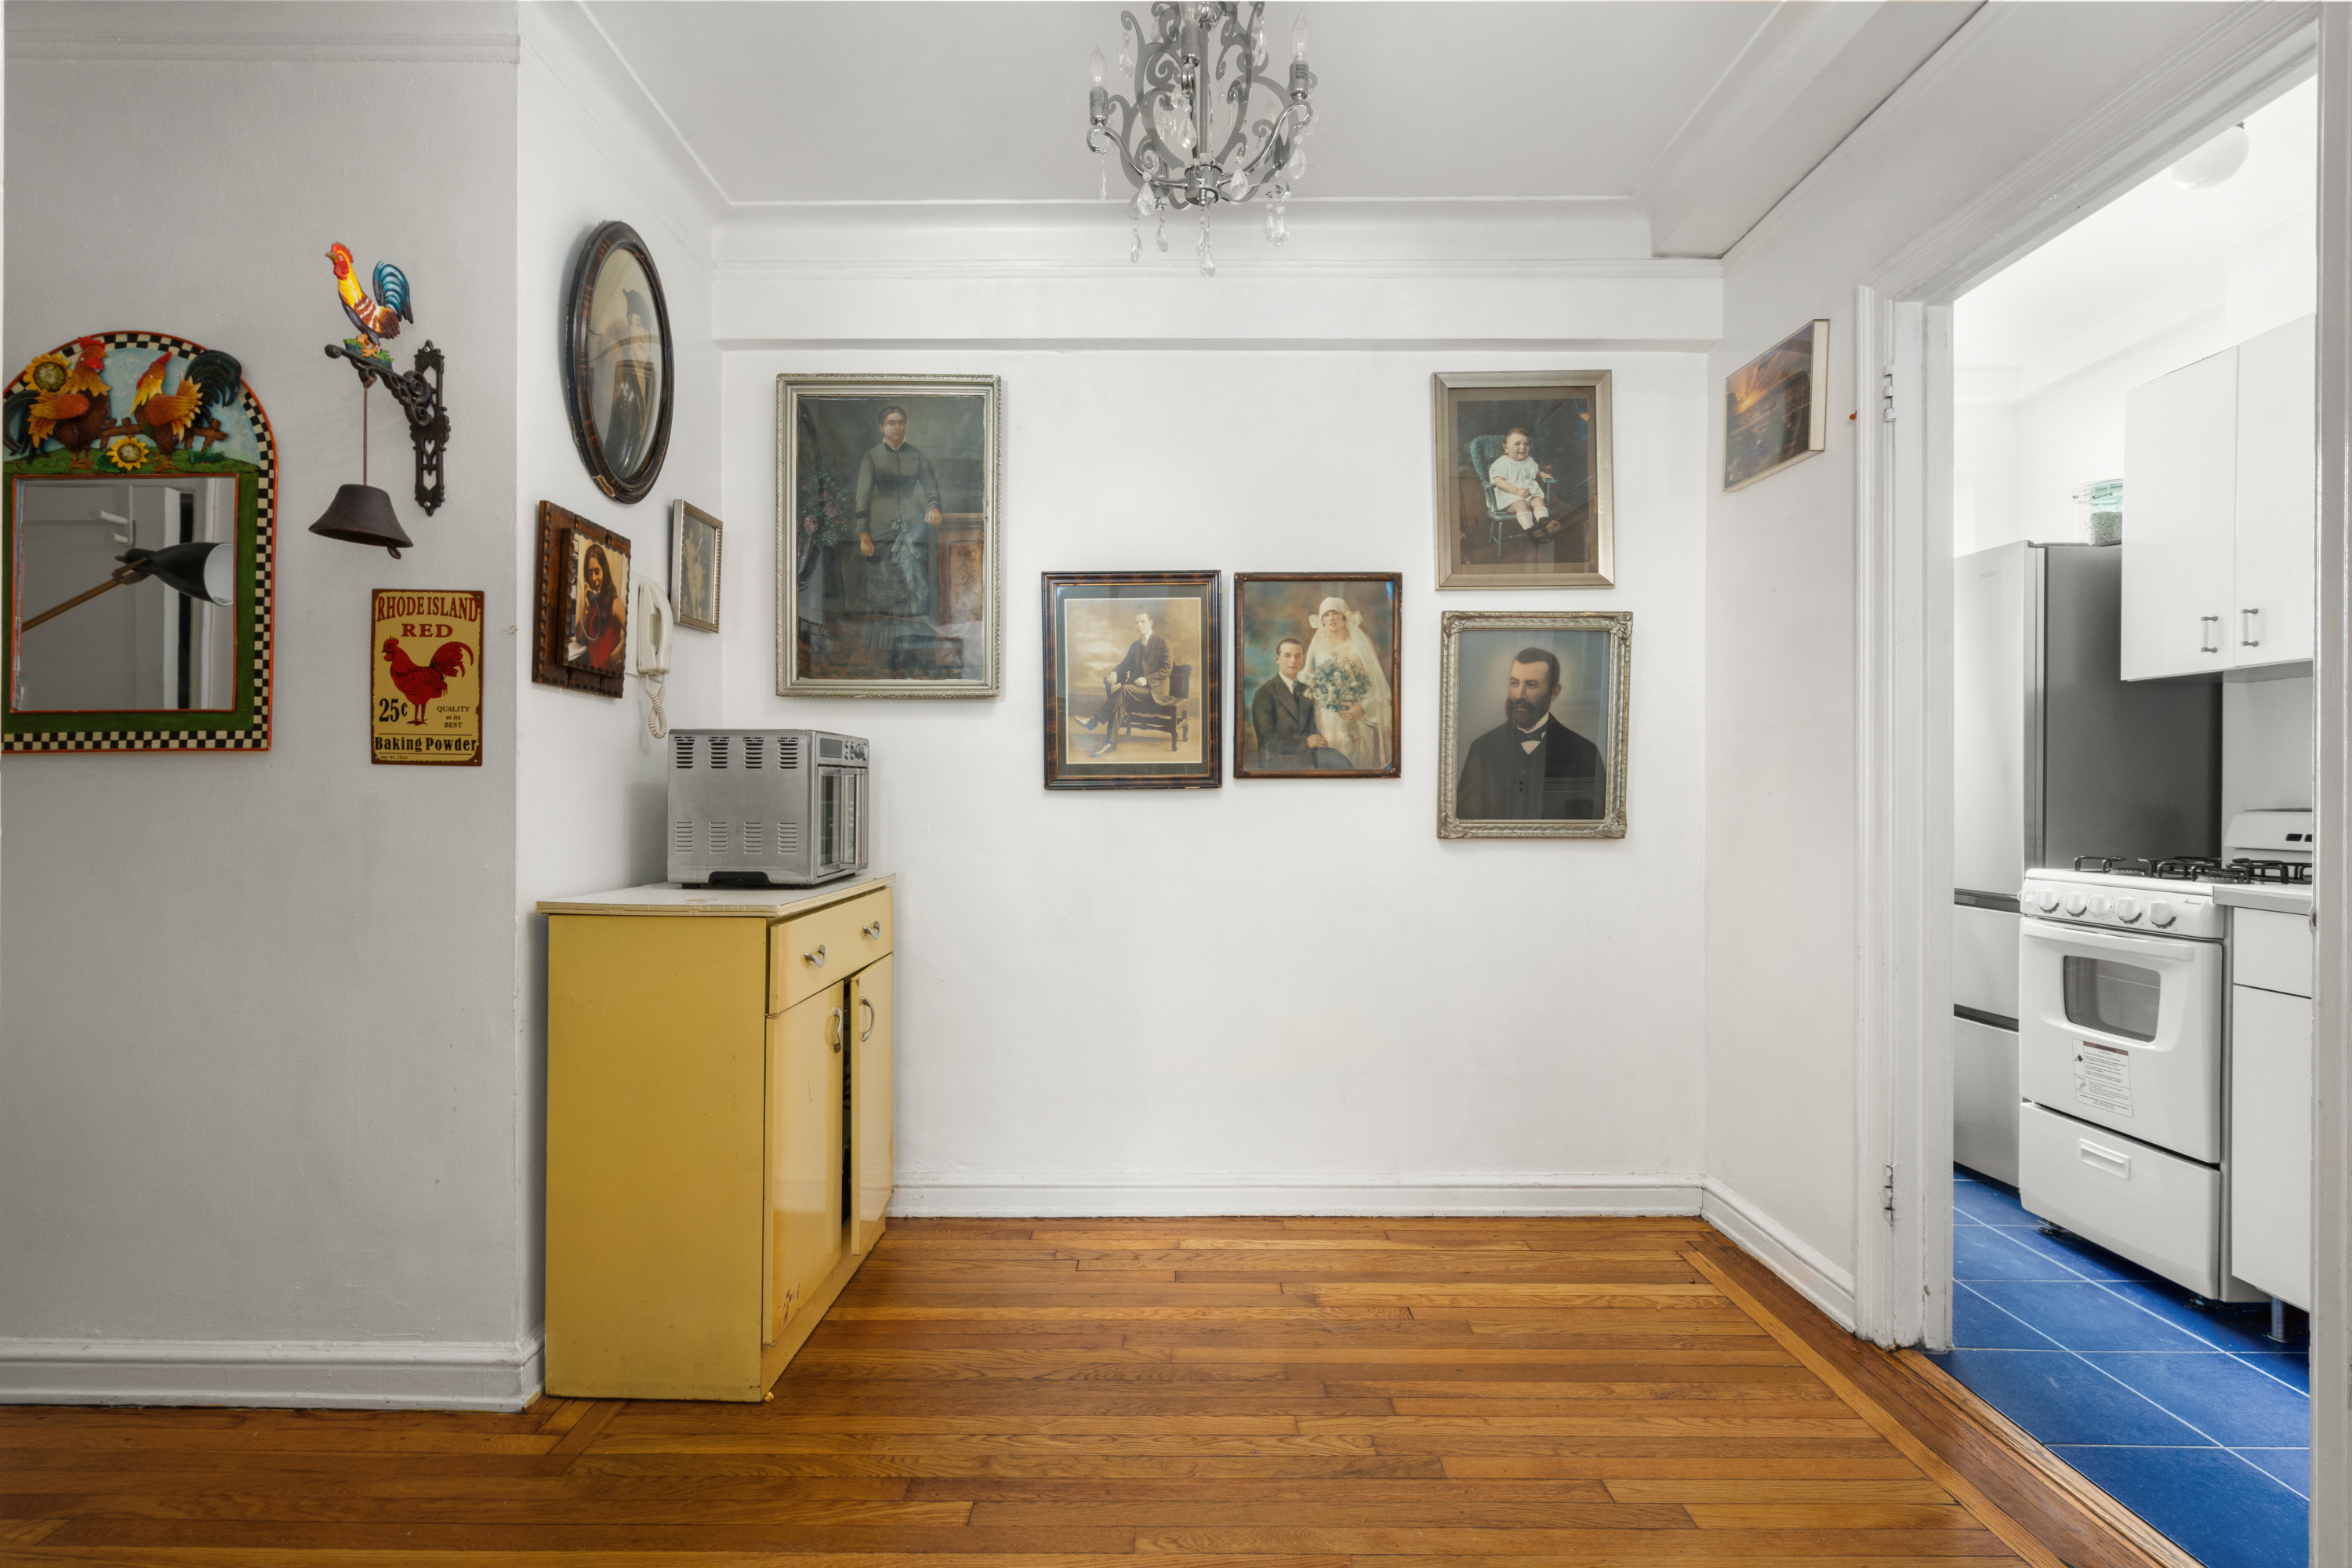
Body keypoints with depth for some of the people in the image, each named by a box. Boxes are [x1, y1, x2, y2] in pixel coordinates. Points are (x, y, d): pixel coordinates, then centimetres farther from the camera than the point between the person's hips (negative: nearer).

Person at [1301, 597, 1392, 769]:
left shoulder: (1361, 644, 2)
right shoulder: (1317, 647, 8)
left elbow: (1375, 680, 0)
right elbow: (1309, 682, 11)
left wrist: (1362, 707, -11)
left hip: (1358, 717, -1)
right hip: (1327, 720, 1)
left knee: (1357, 760, -1)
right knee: (1330, 761, -3)